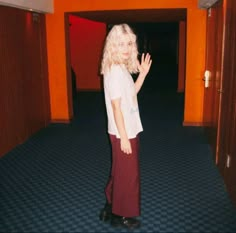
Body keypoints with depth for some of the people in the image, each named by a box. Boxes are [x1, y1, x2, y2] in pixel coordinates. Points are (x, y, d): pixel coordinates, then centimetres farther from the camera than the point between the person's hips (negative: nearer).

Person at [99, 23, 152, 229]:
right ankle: (121, 215, 24)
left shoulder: (122, 69, 7)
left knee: (121, 172, 20)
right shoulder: (115, 71, -21)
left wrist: (143, 73, 10)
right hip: (123, 133, -9)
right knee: (127, 174, 6)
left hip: (128, 130, 9)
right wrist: (124, 137, -20)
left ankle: (111, 208, 35)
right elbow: (116, 107, -22)